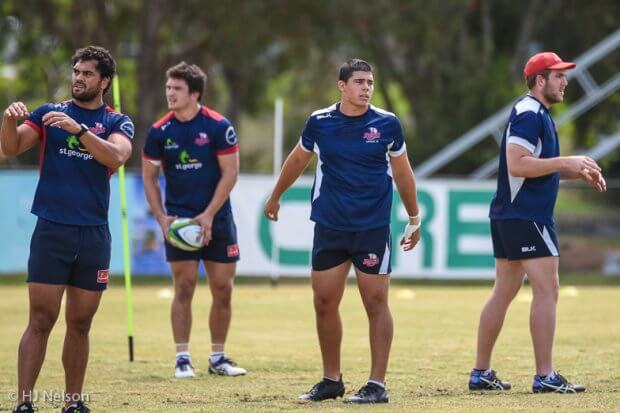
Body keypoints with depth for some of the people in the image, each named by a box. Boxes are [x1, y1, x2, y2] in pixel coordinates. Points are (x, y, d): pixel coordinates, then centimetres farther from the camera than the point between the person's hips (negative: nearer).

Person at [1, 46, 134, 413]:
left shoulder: (117, 123, 6)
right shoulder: (49, 113, 7)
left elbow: (116, 157, -14)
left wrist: (77, 128, -27)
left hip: (94, 235, 1)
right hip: (51, 231, -1)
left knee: (80, 324, 8)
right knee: (41, 320, -8)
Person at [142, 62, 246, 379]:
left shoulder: (218, 126, -7)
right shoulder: (159, 132, -1)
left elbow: (230, 173, -6)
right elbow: (149, 177, 7)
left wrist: (208, 215, -13)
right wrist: (161, 218, -4)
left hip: (216, 220, 0)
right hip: (179, 220, 0)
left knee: (222, 290, 3)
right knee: (184, 287, -6)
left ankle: (218, 358, 14)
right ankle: (182, 359, -1)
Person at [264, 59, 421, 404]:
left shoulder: (388, 124, -2)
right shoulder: (319, 122, 1)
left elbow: (402, 172, 10)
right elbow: (298, 160, 19)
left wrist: (414, 219, 14)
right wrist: (275, 197, 29)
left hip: (373, 229, -2)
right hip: (329, 228, 2)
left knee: (376, 303, -3)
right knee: (325, 303, 5)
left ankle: (377, 384, 1)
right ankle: (331, 381, 18)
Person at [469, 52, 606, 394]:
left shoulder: (538, 114, 18)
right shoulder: (528, 114, -14)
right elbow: (516, 164, -24)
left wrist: (578, 172, 13)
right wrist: (567, 163, -22)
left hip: (508, 217, 11)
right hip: (527, 217, -11)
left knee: (504, 292, 12)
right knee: (547, 289, -10)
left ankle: (481, 373, 15)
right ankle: (545, 376, -11)